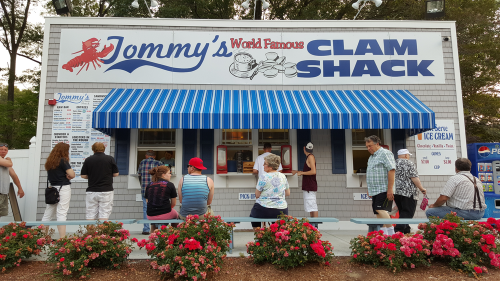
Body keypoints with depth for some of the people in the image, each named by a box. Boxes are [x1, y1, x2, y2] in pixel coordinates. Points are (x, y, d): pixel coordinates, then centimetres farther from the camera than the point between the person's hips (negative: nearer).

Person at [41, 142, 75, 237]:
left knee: (48, 214, 14)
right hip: (63, 188, -7)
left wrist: (65, 176, 3)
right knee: (62, 214, -6)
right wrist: (69, 175, 5)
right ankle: (62, 238, -6)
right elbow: (72, 174, -17)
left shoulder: (49, 161, 11)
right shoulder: (63, 161, -11)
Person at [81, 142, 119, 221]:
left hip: (92, 191, 2)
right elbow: (116, 174, 1)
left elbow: (83, 176, 3)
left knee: (90, 215, 9)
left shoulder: (88, 160, 0)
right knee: (104, 214, 1)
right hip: (106, 191, -1)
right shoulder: (110, 158, -3)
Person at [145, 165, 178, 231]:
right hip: (165, 215, -3)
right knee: (175, 214, 30)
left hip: (150, 216, 4)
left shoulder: (149, 185, 6)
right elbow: (173, 204, 1)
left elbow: (147, 201, 12)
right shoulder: (170, 185, -3)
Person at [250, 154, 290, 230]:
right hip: (281, 212, 5)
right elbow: (288, 193, 12)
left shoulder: (263, 177, -14)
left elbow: (257, 195, -7)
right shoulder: (283, 176, 2)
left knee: (253, 214, 26)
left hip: (264, 211, -4)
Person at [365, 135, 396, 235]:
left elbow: (391, 170, -16)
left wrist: (390, 189, -21)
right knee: (379, 213, 7)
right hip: (375, 191, 9)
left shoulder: (385, 153, -7)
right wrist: (369, 189, 21)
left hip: (383, 190, -9)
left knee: (380, 210, -17)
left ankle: (391, 233, -10)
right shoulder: (371, 157, 21)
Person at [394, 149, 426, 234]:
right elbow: (414, 178, -12)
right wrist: (421, 188, -3)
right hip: (408, 192, -7)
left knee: (402, 212, 16)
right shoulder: (408, 163, -5)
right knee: (408, 213, -5)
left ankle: (406, 230, 22)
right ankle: (398, 230, -17)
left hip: (395, 192, 7)